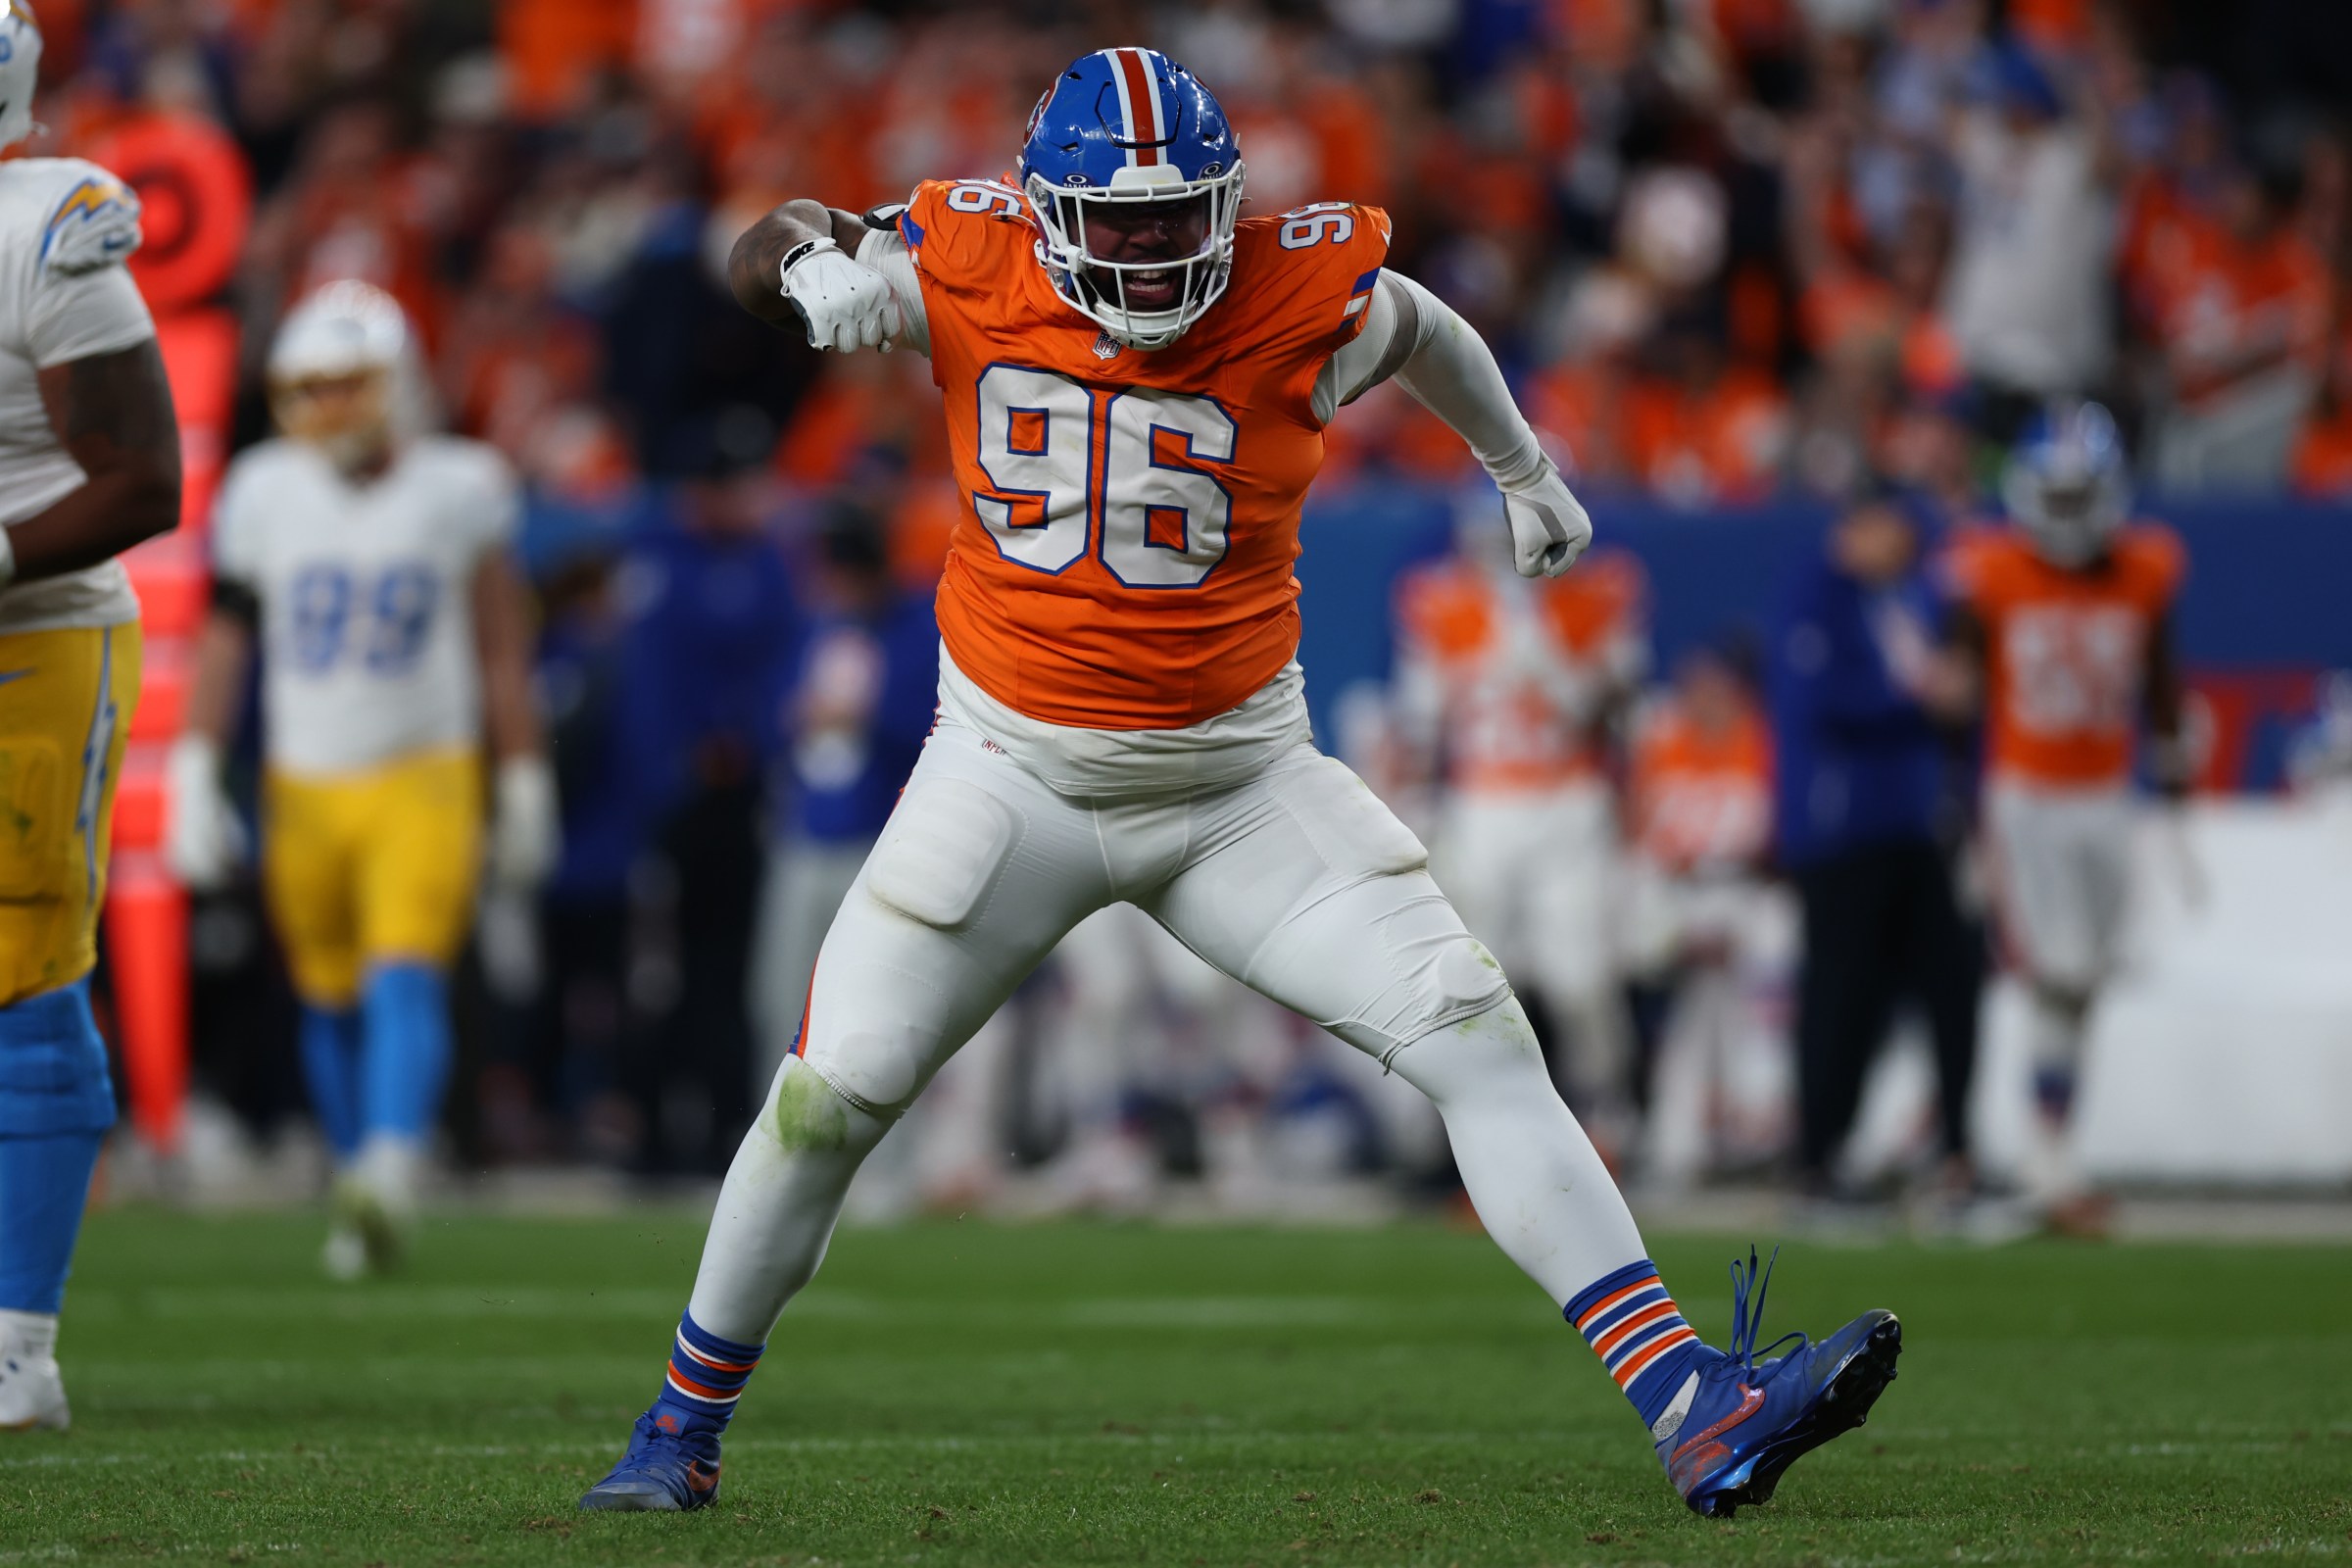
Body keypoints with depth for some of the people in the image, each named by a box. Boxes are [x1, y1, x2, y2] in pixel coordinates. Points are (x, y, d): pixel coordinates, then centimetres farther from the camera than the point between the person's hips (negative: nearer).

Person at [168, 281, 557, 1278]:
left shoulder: (458, 492, -3)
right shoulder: (265, 493, 0)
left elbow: (500, 648, 5)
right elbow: (225, 637, 6)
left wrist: (524, 786, 7)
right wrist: (195, 775, 0)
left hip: (424, 782, -3)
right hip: (304, 786, 3)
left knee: (405, 982, -19)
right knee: (331, 1005, 8)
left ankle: (387, 1187, -33)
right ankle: (360, 1198, 22)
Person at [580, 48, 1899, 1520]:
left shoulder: (1301, 293, -13)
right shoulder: (969, 265, -11)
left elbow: (1416, 325, 10)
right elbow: (772, 251, 5)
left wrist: (1525, 470, 28)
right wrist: (813, 262, -21)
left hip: (1238, 778, 0)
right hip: (1016, 772, 0)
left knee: (1481, 1043, -12)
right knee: (829, 1098, -4)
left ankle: (1693, 1410, -16)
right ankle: (683, 1426, 19)